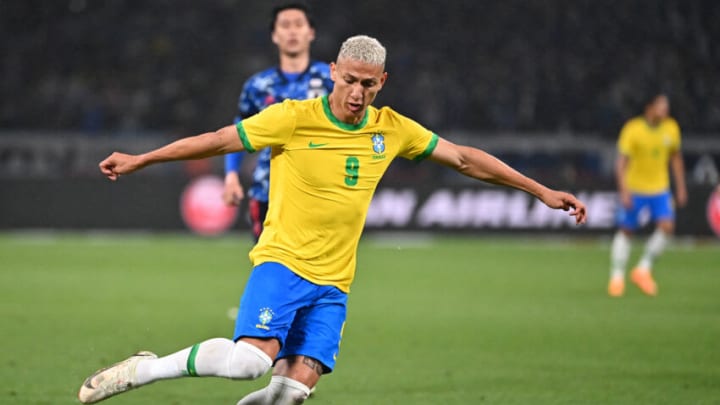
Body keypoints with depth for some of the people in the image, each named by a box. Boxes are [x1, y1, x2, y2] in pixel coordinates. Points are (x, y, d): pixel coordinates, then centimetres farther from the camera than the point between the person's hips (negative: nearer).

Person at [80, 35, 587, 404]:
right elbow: (217, 140, -1)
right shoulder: (293, 118, -7)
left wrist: (542, 191, 14)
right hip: (282, 261, -4)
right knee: (252, 359, -26)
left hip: (333, 284, 4)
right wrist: (139, 160, -2)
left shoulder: (393, 130, 6)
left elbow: (465, 158, 13)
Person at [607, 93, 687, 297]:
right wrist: (624, 191, -24)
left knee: (667, 225, -14)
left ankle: (644, 269, 1)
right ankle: (617, 276, 17)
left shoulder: (671, 129, -1)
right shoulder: (632, 129, -15)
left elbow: (675, 157, 12)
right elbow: (621, 160, -16)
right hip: (634, 189, -3)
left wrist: (681, 187, 11)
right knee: (625, 231, 3)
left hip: (660, 190, 3)